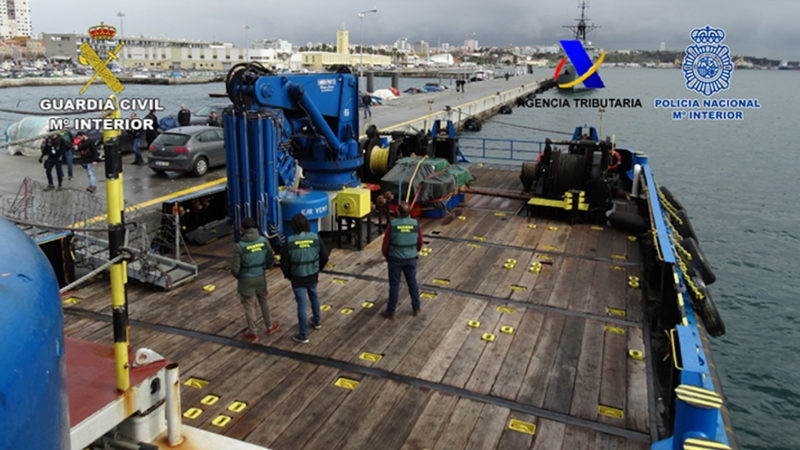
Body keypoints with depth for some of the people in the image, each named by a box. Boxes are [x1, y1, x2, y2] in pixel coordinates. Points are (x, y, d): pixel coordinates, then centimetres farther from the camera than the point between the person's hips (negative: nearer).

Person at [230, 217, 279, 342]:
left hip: (246, 280, -4)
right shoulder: (264, 241, -11)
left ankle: (252, 333, 27)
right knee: (263, 301, 24)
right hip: (260, 277, 4)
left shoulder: (239, 246, -23)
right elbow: (271, 260, -1)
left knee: (249, 306, 12)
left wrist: (237, 276, 5)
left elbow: (235, 268, -18)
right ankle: (269, 326, 39)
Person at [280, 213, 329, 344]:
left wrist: (287, 275, 8)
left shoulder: (289, 242, -18)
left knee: (301, 304, 4)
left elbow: (284, 262, -11)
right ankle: (317, 321, 47)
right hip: (313, 275, 3)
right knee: (314, 296, 28)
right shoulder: (316, 238, -10)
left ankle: (303, 334, 11)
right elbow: (324, 257, -2)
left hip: (297, 278, -3)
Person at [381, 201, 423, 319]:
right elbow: (420, 244, 3)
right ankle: (416, 308, 28)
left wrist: (386, 256, 11)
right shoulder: (416, 224, -8)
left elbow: (385, 244, -8)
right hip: (411, 259, 2)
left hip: (395, 259, -2)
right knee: (412, 283, 17)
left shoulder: (392, 225, -16)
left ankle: (391, 311, 16)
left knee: (394, 285, 7)